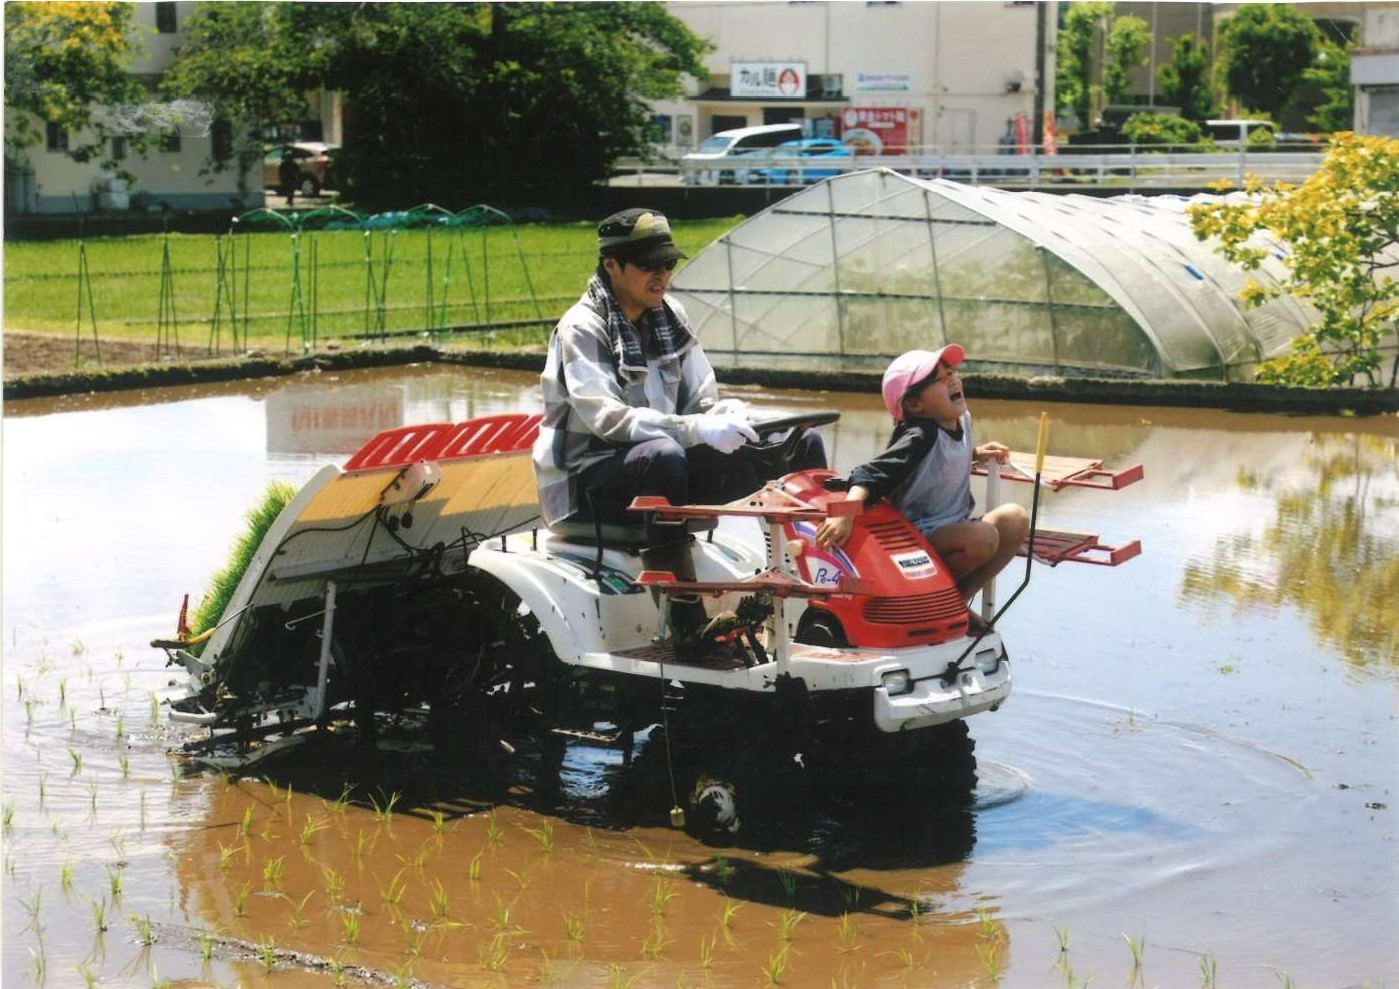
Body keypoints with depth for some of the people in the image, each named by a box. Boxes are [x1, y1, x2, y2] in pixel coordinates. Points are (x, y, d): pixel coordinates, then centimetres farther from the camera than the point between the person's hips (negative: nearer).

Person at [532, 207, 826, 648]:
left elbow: (699, 402, 6)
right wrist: (696, 429, -39)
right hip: (588, 480, -7)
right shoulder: (582, 329, -13)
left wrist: (724, 415, -19)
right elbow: (605, 418, -27)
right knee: (663, 455, -43)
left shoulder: (670, 317, 8)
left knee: (800, 445, -4)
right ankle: (687, 620, -39)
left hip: (662, 464, 7)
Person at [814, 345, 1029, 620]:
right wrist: (845, 513, -44)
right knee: (983, 536, -30)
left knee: (1015, 518, -4)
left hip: (953, 529, 9)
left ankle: (959, 599, 2)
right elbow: (870, 475, -30)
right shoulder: (920, 436, -22)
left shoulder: (962, 419, 5)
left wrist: (977, 453, 13)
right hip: (920, 534, -9)